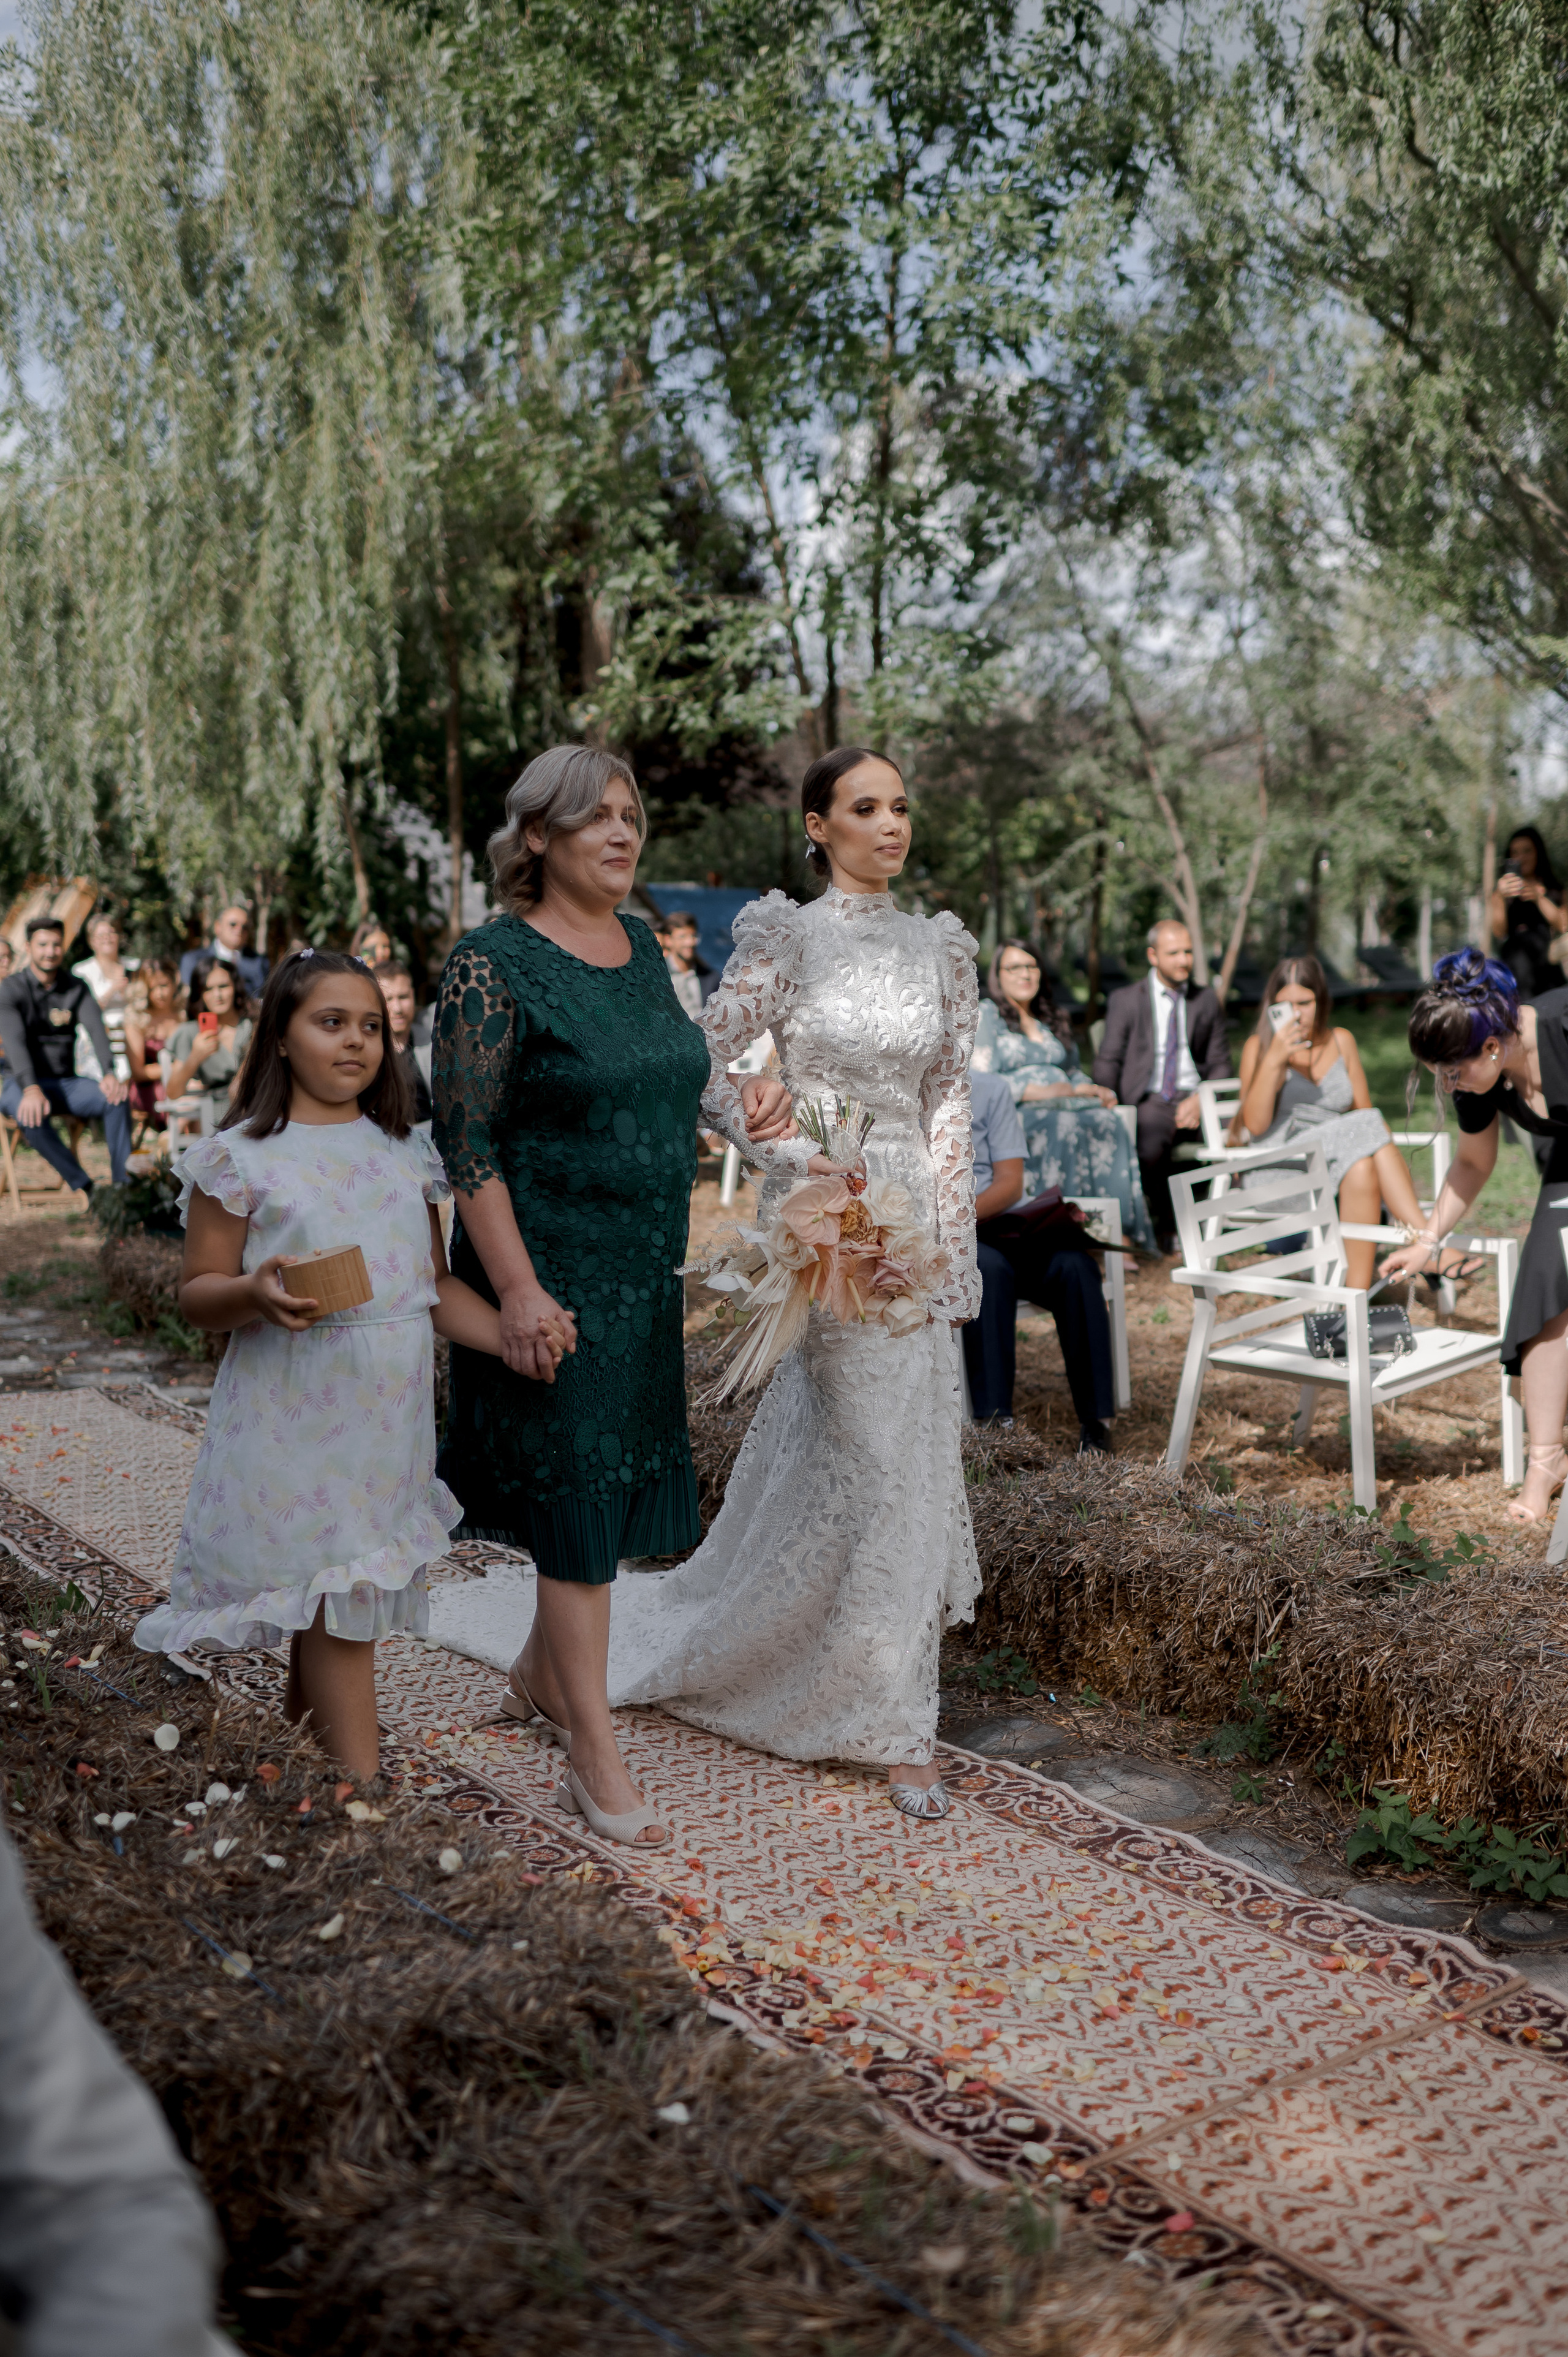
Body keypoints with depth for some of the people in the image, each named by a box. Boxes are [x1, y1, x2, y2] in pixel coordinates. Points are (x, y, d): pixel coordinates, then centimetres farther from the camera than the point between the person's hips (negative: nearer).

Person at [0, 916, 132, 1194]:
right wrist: (31, 1089, -39)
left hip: (65, 1082, 3)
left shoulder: (76, 989, 7)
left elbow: (96, 1031, -9)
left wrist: (110, 1074, -30)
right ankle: (83, 1187, -33)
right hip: (23, 1084, -3)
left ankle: (123, 1184, -29)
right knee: (29, 1112, -39)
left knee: (116, 1097, -26)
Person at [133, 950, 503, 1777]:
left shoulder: (407, 1152, 10)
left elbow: (436, 1286, 11)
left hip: (388, 1412, 4)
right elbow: (196, 1291, -2)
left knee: (328, 1607, 11)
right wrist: (257, 1295, -23)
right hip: (294, 1416, -4)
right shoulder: (240, 1159, -4)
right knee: (333, 1601, -3)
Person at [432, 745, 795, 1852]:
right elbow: (469, 1145, -17)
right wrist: (519, 1290, -22)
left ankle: (541, 1674, 38)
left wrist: (745, 1105, 4)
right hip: (554, 1280, -8)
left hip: (644, 1273, 8)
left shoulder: (644, 948, 9)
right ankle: (596, 1757, 9)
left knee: (615, 1478, 17)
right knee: (577, 1494, -2)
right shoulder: (493, 964, -13)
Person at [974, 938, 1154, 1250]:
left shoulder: (1046, 1021, 30)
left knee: (1107, 1120, -29)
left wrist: (1092, 1089, 2)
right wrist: (1039, 1092, -15)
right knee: (1064, 1124, -38)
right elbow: (981, 1079, -5)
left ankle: (1118, 1229, -40)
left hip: (1066, 1103, 5)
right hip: (1018, 1110, -5)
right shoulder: (986, 1014, 9)